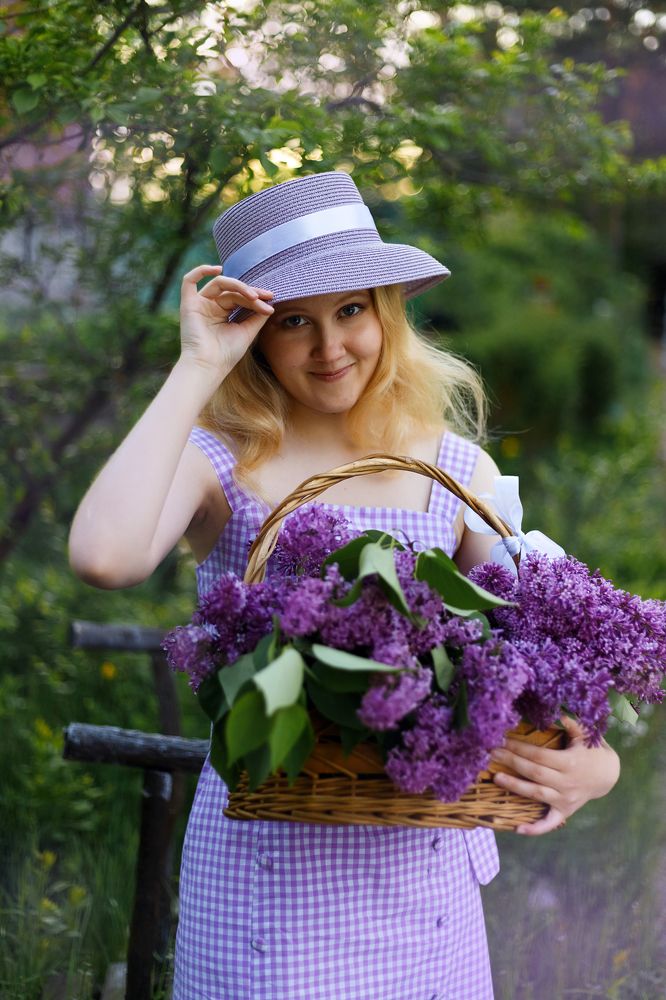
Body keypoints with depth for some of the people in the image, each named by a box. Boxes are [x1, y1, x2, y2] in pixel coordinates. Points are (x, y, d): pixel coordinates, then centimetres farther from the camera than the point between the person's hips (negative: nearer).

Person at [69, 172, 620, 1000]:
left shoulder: (459, 473, 3)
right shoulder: (218, 461, -6)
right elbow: (104, 556, -27)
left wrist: (595, 762, -21)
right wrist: (197, 368, -17)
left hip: (423, 864, 3)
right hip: (271, 860, -3)